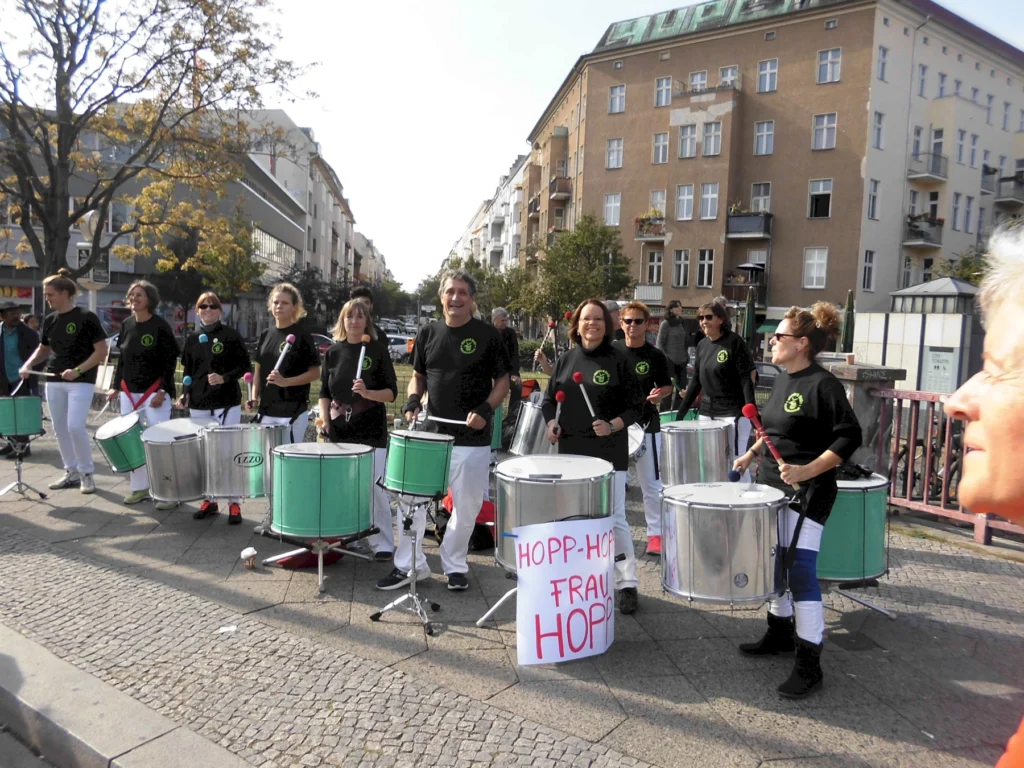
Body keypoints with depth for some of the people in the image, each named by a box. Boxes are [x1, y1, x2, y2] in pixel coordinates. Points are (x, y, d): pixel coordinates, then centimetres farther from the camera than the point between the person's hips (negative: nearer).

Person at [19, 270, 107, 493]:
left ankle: (87, 473, 2)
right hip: (54, 381, 7)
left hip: (81, 381, -7)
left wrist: (78, 370, -20)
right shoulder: (49, 321, 9)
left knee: (75, 426, -14)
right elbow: (43, 348, 23)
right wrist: (29, 364, 4)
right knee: (60, 428, 8)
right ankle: (71, 472, 20)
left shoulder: (87, 318, -9)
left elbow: (101, 351, -11)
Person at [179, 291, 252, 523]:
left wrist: (224, 378, -18)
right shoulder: (192, 339, 10)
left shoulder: (231, 335, -4)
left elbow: (245, 366, -5)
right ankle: (209, 500, 23)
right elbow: (188, 371, 16)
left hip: (227, 403, -5)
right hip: (199, 404, 5)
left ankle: (234, 504, 9)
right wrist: (185, 394, 3)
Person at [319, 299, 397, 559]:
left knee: (375, 488, -4)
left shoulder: (378, 350, -3)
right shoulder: (333, 352, 7)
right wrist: (323, 420, -2)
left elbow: (392, 393, -6)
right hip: (340, 430, 4)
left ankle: (382, 543, 5)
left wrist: (367, 392, -22)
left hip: (372, 430, -3)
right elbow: (325, 393, 12)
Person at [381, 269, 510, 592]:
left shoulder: (487, 334, -4)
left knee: (466, 508, 9)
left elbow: (503, 380, -1)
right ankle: (409, 564, 20)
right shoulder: (428, 333, 6)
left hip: (472, 438, -2)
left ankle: (455, 565, 28)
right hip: (430, 433, 3)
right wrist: (413, 401, -4)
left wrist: (486, 409, -17)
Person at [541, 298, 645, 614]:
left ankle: (627, 584, 10)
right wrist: (552, 422, -5)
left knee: (614, 518, -3)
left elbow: (636, 406, -4)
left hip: (609, 453, -4)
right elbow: (550, 398, 14)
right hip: (571, 451, 4)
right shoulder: (566, 359, 7)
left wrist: (612, 426, -20)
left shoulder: (618, 360, -5)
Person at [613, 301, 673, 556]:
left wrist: (659, 394, -16)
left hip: (646, 425, -2)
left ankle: (656, 534, 15)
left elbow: (668, 385, 4)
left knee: (651, 483, 3)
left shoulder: (655, 355, -5)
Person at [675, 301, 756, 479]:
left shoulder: (734, 342, -10)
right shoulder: (702, 345, 9)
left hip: (733, 412, -7)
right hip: (707, 412, 7)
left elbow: (747, 379, -13)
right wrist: (681, 411, 12)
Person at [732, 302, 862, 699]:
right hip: (773, 485, 9)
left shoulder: (822, 384, -16)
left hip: (807, 493, -9)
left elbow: (849, 437, -19)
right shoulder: (782, 379, 9)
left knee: (801, 569, -6)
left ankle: (809, 665, 5)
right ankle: (779, 633, 35)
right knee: (775, 561, 17)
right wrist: (751, 454, 15)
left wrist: (807, 471, -27)